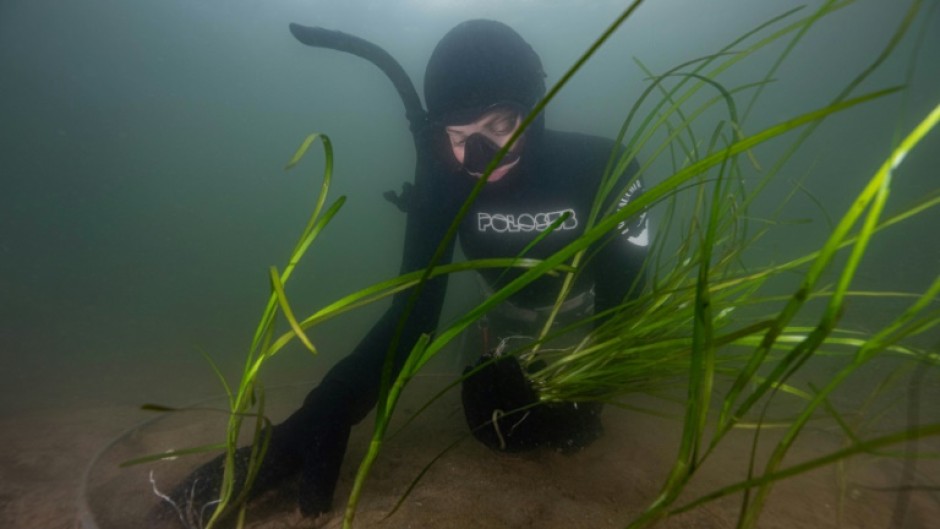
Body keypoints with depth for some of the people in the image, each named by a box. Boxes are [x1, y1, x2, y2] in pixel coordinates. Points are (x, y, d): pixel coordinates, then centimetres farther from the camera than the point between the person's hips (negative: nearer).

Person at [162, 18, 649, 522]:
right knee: (496, 427, -5)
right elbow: (413, 310, -30)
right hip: (513, 319, 1)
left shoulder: (596, 164, -32)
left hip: (589, 315, 0)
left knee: (571, 427, -8)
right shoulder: (445, 183, -27)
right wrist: (318, 421, -41)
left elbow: (628, 289, -23)